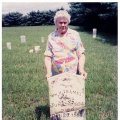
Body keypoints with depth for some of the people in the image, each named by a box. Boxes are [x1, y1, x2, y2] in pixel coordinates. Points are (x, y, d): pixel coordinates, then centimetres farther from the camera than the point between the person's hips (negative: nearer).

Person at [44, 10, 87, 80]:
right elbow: (48, 56, 1)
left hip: (73, 75, 0)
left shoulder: (75, 35, 1)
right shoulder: (51, 37, 3)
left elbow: (81, 54, 0)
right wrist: (49, 72, -12)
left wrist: (81, 69, -14)